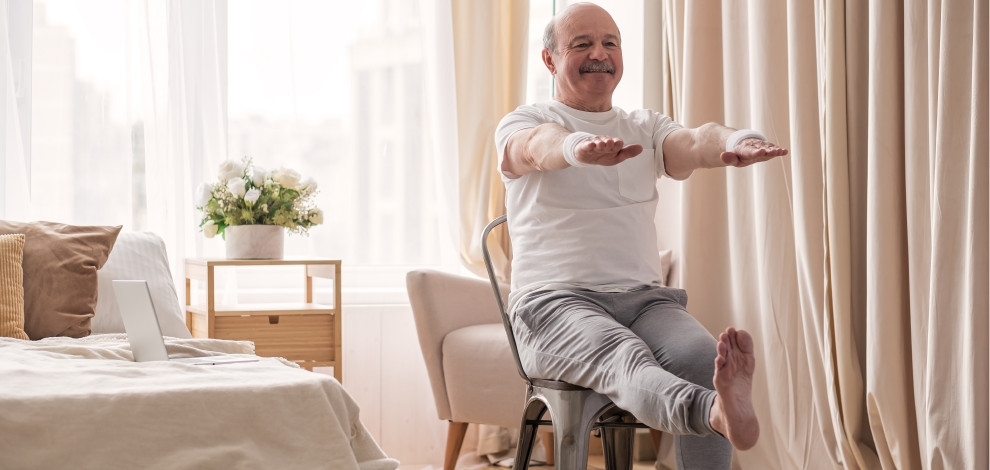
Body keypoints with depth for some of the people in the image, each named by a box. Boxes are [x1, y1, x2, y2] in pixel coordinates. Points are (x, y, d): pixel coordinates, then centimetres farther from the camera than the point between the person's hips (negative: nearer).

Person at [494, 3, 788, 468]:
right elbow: (538, 147, -20)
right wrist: (579, 148, -45)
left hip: (644, 298, 5)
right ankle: (717, 413, -67)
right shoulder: (520, 124, 7)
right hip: (556, 301, -4)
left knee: (701, 356, -29)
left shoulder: (646, 127, 18)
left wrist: (736, 141, -32)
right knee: (624, 355, -37)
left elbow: (694, 143, -6)